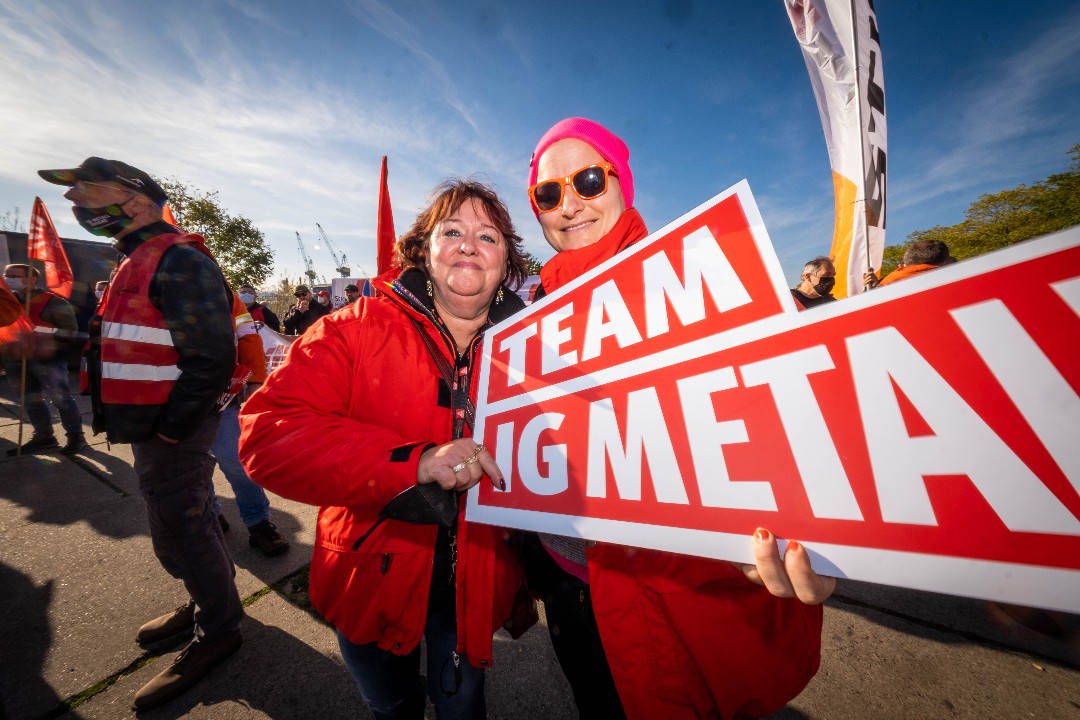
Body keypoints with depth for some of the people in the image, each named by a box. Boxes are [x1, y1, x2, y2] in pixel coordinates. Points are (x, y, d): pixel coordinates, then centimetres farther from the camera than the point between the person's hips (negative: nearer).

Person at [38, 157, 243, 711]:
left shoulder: (178, 260, -17)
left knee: (180, 531, 2)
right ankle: (210, 599, 40)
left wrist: (172, 426, -20)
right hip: (153, 423, 10)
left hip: (170, 429, -10)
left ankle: (217, 631, 21)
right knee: (186, 521, 21)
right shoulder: (140, 262, 17)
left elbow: (212, 357, -25)